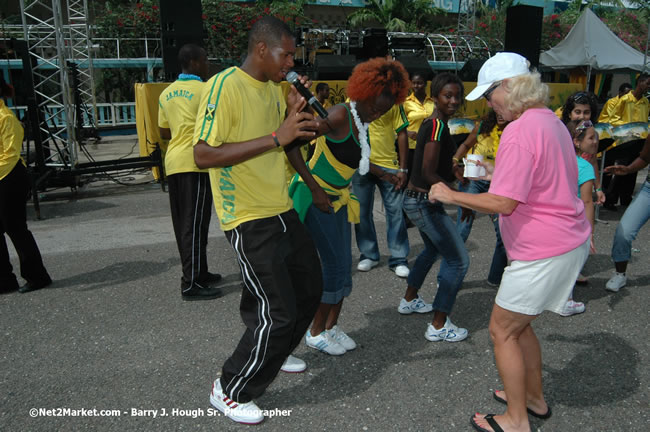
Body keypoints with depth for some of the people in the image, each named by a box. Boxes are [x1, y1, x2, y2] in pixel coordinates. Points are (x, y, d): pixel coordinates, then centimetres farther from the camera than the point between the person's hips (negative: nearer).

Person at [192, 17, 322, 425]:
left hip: (283, 210, 9)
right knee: (277, 311, -7)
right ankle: (230, 391, 16)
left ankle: (275, 352, 45)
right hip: (249, 220, -9)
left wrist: (296, 114, 0)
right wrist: (276, 137, -29)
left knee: (309, 287, 20)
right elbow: (203, 155, -26)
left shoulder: (273, 89, 9)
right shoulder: (224, 85, -17)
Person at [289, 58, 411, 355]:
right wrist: (315, 189, -25)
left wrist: (386, 174, 16)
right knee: (336, 265, -4)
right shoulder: (340, 116, -20)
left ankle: (332, 326, 27)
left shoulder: (362, 121, 8)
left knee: (343, 265, 11)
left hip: (338, 197, 9)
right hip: (317, 197, -9)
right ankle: (316, 332, 14)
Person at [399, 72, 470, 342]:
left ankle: (409, 300, 45)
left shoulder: (431, 123, 11)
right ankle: (438, 326, 4)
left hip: (416, 199, 11)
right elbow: (428, 174, -24)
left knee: (432, 248, 31)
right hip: (425, 202, -11)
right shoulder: (438, 126, -18)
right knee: (458, 260, -4)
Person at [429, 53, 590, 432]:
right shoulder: (551, 121, 11)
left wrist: (450, 195, -14)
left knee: (503, 331, 4)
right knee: (519, 325, 22)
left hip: (544, 251, -10)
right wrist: (497, 172, 20)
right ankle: (534, 397, 38)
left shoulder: (520, 130, -21)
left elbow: (504, 203, -25)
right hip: (571, 241, 10)